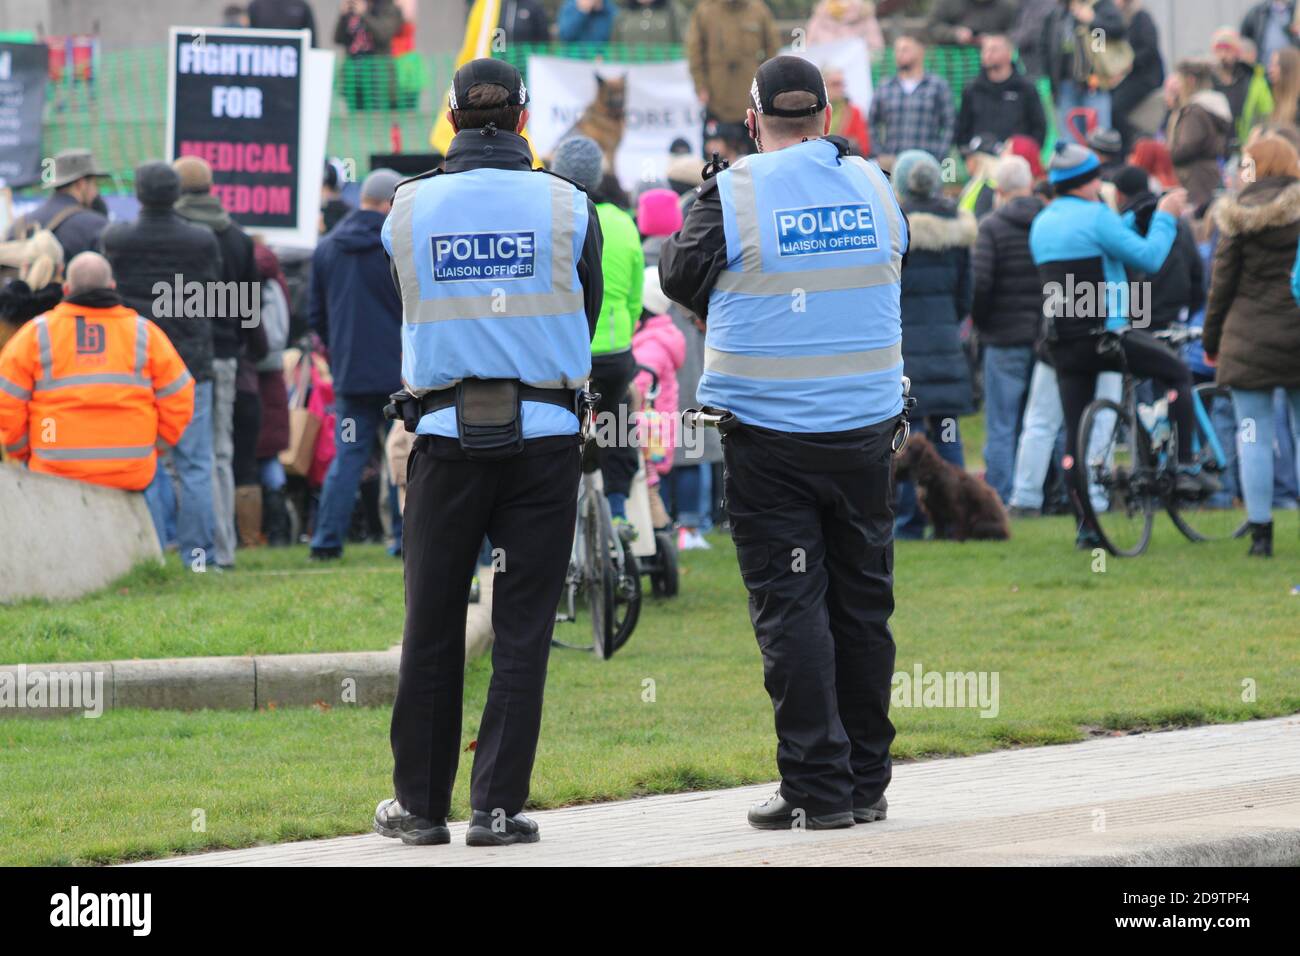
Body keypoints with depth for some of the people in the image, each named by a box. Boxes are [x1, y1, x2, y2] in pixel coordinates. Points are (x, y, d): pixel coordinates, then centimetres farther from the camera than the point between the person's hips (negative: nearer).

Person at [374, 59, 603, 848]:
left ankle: (421, 804, 15)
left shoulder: (410, 208, 0)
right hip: (544, 434, -1)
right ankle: (499, 806, 2)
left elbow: (416, 312, 10)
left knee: (433, 626, 10)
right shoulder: (567, 207, -2)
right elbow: (588, 315, 8)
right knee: (524, 628, 4)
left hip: (447, 435, 1)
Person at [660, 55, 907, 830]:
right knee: (862, 600, 12)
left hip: (768, 435, -4)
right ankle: (867, 783, 17)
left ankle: (818, 788, -5)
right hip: (865, 427, 4)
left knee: (790, 606, -1)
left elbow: (680, 276, 0)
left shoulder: (733, 194, -10)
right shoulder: (873, 185, 3)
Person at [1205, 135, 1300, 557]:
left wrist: (1210, 340, 9)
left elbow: (1222, 281, -1)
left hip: (1251, 338, -2)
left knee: (1255, 438, 2)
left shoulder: (1242, 216, -4)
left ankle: (1261, 533, -1)